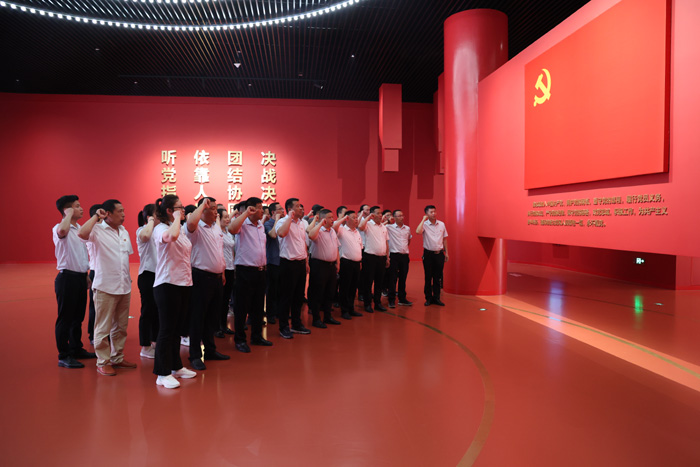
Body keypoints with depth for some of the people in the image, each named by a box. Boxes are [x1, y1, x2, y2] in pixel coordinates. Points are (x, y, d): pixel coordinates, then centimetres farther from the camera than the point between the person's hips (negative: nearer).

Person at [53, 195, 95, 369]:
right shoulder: (59, 228, -11)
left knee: (78, 316, 16)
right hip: (67, 277, -8)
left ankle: (76, 349, 29)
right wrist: (69, 214, -22)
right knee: (65, 318, 0)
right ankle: (64, 356, 9)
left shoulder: (79, 228, 14)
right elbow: (62, 231, -39)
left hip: (80, 277, 8)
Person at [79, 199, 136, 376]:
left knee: (121, 327, 15)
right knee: (103, 328, 4)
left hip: (124, 287, 7)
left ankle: (117, 358, 28)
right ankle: (102, 362, 15)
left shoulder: (124, 231, 11)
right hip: (106, 287, -7)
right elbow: (82, 233, -32)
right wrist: (96, 216, -19)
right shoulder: (98, 230, -10)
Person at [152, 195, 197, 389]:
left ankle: (175, 366, 28)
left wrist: (189, 278, 16)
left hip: (183, 284, 8)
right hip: (167, 284, -8)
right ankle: (163, 374, 7)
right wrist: (177, 218, -21)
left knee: (176, 328, 16)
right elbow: (170, 237, -37)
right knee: (167, 329, -2)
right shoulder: (161, 228, -11)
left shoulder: (181, 230, 15)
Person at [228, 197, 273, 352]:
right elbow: (232, 228, -33)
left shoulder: (261, 225, 15)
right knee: (242, 307, 2)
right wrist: (246, 213, -25)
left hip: (260, 270, 8)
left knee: (258, 306, 15)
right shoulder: (242, 224, -9)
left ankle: (257, 336, 27)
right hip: (245, 271, -7)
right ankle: (239, 340, 13)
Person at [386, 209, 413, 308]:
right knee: (393, 278, -1)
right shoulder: (389, 227, -4)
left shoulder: (407, 228, 11)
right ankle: (392, 300, 5)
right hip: (394, 255, -5)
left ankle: (402, 299, 20)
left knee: (403, 278, 11)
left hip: (405, 255, 5)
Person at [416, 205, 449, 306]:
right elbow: (418, 231, -29)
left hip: (439, 253, 3)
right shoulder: (424, 224, -7)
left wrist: (446, 252, 11)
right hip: (428, 253, -3)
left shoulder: (441, 224, 5)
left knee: (438, 277, 8)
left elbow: (444, 239, 13)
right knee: (428, 277, 5)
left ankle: (436, 298, 18)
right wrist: (423, 219, -18)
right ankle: (428, 298, 16)